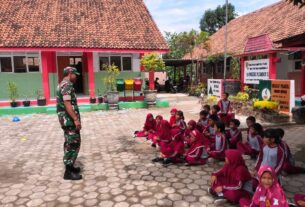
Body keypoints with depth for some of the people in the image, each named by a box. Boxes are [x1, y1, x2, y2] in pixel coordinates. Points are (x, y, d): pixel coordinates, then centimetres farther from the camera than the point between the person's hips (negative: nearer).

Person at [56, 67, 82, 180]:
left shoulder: (62, 85, 18)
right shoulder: (67, 85, -15)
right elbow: (67, 104, -24)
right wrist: (76, 119, -26)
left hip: (67, 119, 11)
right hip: (69, 119, -11)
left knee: (69, 143, 16)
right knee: (73, 144, -6)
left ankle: (70, 167, 26)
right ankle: (69, 172, 0)